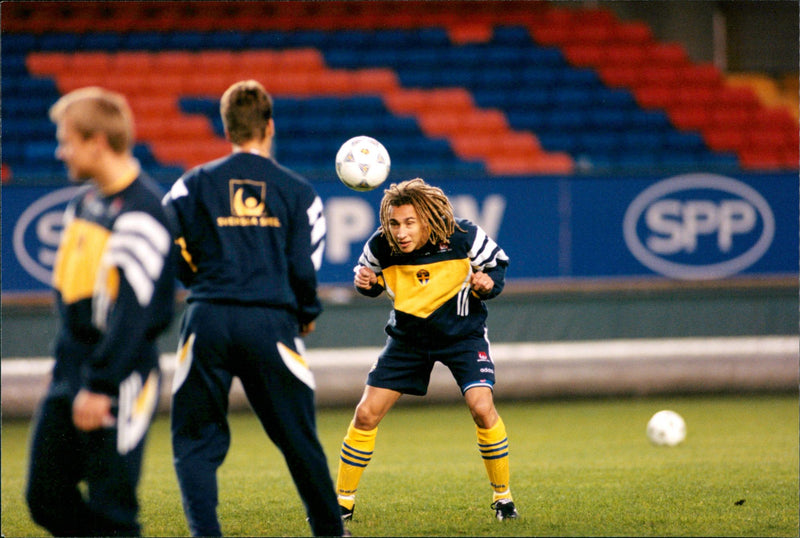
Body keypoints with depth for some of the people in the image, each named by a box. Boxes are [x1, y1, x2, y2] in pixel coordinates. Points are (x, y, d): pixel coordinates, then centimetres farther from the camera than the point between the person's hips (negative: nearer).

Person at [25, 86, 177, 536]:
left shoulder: (141, 211, -16)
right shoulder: (86, 200, 12)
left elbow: (133, 309, -21)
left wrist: (99, 386, -22)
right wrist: (67, 368, 20)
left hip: (119, 380, -9)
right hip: (69, 372, 9)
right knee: (46, 498, 8)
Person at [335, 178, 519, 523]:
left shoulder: (463, 237, -23)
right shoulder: (380, 247, -18)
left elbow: (496, 262, -4)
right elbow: (370, 280, 4)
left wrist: (488, 284, -25)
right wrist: (364, 282, -20)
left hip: (462, 331, -2)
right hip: (408, 335, 2)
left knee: (482, 408, -22)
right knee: (366, 415, -4)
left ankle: (502, 497, -3)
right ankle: (343, 501, 13)